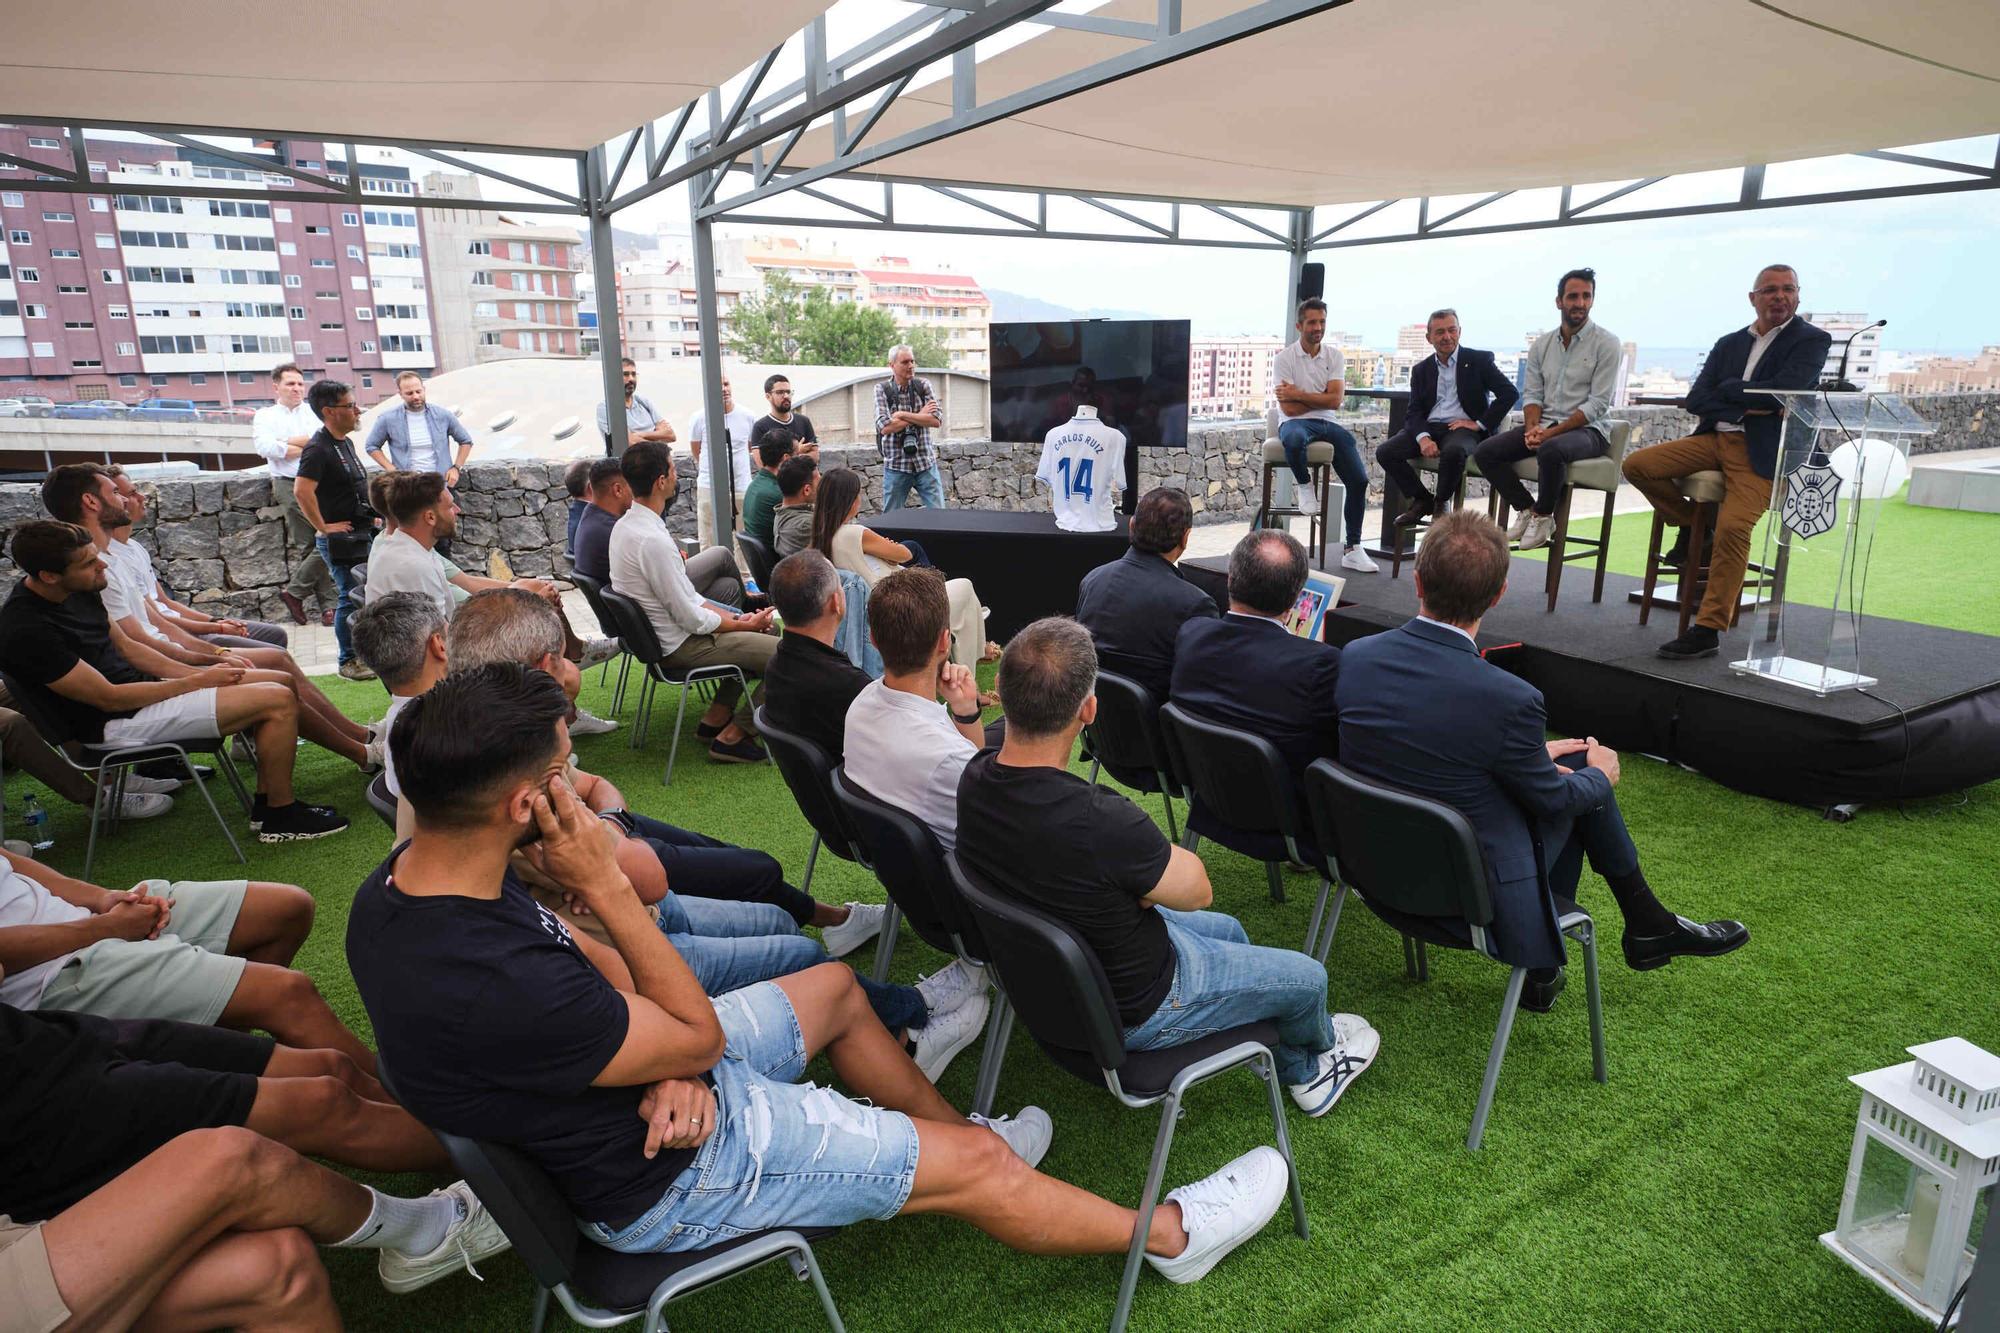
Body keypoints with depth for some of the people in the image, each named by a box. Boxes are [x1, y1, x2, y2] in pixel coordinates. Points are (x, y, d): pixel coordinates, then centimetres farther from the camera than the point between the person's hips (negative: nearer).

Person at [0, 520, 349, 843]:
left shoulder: (75, 591, 4)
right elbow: (109, 698, -20)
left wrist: (200, 671, 4)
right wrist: (199, 681, -14)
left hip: (139, 688, 10)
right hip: (118, 722, -10)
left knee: (279, 681, 5)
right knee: (278, 702, -20)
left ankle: (265, 803, 6)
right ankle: (280, 815, -6)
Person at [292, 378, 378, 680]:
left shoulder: (345, 442, 12)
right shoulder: (318, 449, -18)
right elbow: (302, 490, -28)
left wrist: (369, 514, 18)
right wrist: (324, 527, -23)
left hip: (360, 535, 9)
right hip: (341, 539, -9)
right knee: (351, 599, -3)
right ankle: (349, 661, 9)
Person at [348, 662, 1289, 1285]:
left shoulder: (407, 877, -10)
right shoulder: (496, 987, -40)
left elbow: (588, 964, -1)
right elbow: (700, 1037, -25)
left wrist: (674, 1064, -16)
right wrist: (604, 883, -28)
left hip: (658, 1102, 9)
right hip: (667, 1182, -8)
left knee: (836, 989, 22)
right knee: (974, 1166, 0)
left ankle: (960, 1133, 43)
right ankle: (1172, 1233, 25)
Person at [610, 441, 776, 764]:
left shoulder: (625, 525, 3)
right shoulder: (652, 540, -28)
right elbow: (692, 619, -22)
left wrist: (735, 617, 3)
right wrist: (744, 625, -8)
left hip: (657, 632, 10)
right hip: (681, 645, -10)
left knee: (760, 632, 25)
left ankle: (716, 716, 23)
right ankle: (732, 737, -1)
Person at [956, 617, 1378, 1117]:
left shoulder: (976, 779, -18)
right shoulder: (1101, 822, -42)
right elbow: (1197, 890, -19)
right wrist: (1154, 851, -8)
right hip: (1130, 1010, -7)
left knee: (1227, 930, 30)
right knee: (1309, 977, 16)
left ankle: (1302, 1073, 52)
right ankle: (1319, 1042, 55)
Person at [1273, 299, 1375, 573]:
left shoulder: (1335, 356, 8)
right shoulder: (1284, 359, -2)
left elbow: (1336, 401, -5)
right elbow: (1289, 409, -11)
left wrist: (1299, 394, -10)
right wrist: (1322, 398, -3)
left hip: (1328, 424, 4)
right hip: (1295, 423, -4)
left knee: (1359, 480, -9)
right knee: (1294, 438, -43)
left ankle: (1352, 548, 0)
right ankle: (1305, 486, -11)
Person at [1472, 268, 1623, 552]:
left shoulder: (1607, 343, -5)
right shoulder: (1542, 344, 11)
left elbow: (1597, 404, -12)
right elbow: (1532, 394, 8)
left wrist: (1551, 432, -21)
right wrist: (1532, 428, -13)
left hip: (1585, 429, -5)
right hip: (1544, 425, 6)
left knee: (1550, 451, -39)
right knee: (1485, 452, -15)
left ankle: (1544, 516, -13)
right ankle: (1526, 509, 1)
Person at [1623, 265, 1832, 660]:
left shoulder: (1813, 340, 4)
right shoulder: (1729, 343, 17)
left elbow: (1782, 389, -13)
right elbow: (1695, 400, 6)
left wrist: (1728, 389, -1)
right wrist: (1745, 407, -8)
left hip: (1761, 450, -5)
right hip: (1716, 438, 6)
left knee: (1733, 526, -27)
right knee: (1637, 464, -13)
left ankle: (1708, 629, -20)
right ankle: (1692, 524, 11)